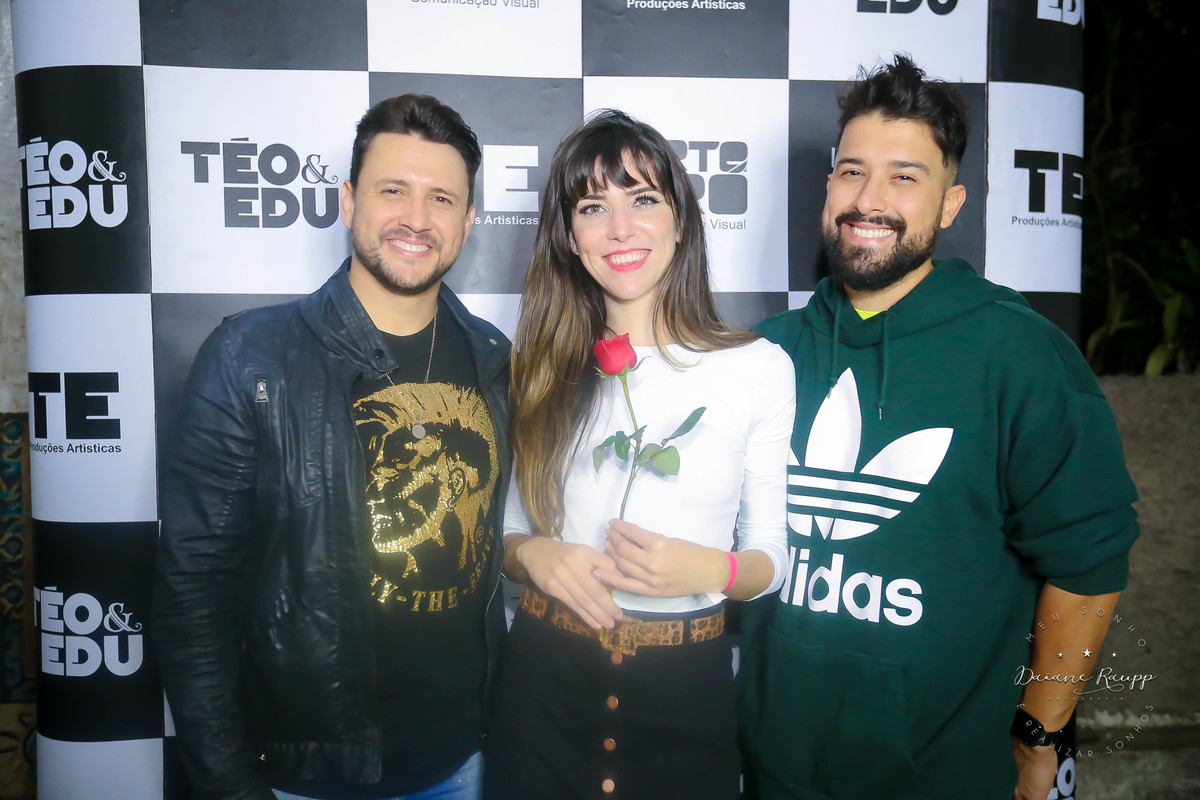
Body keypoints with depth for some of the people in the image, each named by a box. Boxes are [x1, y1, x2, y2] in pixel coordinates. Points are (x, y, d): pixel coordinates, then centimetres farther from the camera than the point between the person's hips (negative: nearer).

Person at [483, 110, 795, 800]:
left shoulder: (759, 368, -5)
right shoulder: (543, 369, 0)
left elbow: (772, 555, 1)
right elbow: (507, 530, 8)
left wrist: (711, 569, -19)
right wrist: (533, 554, -13)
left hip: (687, 686, -1)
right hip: (546, 674, 2)